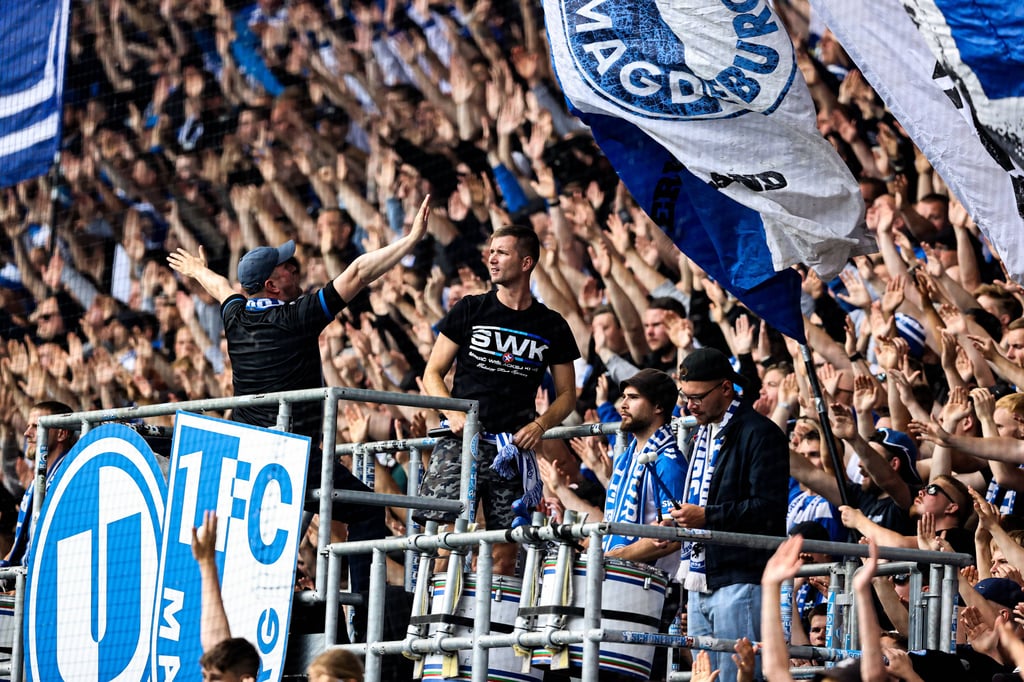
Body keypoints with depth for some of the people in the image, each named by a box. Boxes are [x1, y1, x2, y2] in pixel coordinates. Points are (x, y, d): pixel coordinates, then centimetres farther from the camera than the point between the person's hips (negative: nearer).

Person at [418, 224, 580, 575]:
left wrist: (540, 425, -4)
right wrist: (453, 413, -9)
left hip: (515, 447, 1)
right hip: (462, 441, -1)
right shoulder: (469, 310, 7)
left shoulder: (552, 327, 9)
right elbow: (432, 374, 9)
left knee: (505, 551, -2)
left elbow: (567, 395, 15)